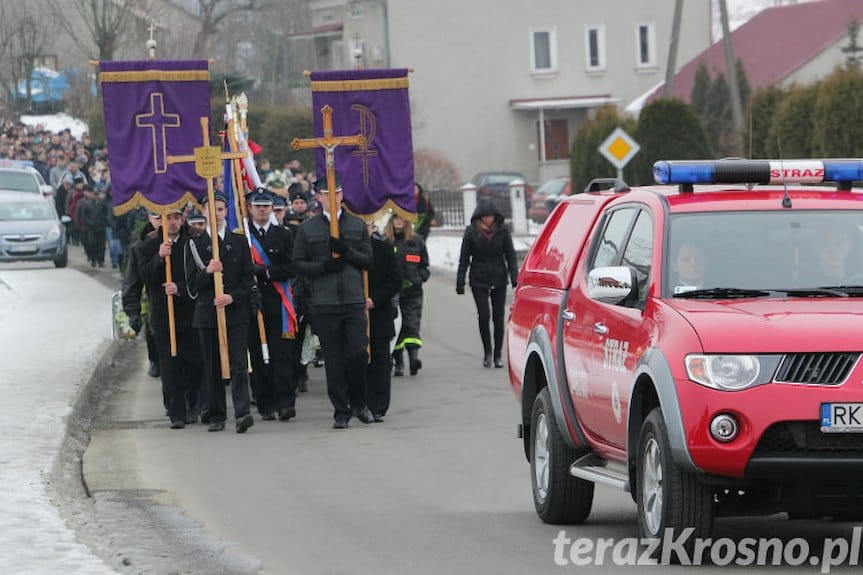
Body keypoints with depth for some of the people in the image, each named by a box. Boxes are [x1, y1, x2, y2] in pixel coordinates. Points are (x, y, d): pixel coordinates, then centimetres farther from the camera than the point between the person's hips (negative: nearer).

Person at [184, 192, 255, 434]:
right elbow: (192, 285, 3)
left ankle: (242, 412, -19)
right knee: (212, 367, 4)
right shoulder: (194, 244, 6)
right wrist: (207, 271, -16)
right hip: (207, 314, 1)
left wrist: (232, 297, -11)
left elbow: (248, 278, 6)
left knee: (238, 364, -11)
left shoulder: (239, 242, 8)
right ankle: (216, 415, 11)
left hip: (236, 312, -1)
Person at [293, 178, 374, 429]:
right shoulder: (306, 229, 7)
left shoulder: (358, 226, 10)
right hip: (324, 303, 0)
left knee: (358, 353, -8)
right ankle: (341, 411, 8)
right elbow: (298, 264, 5)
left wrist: (347, 251, -10)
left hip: (354, 300, 0)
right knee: (334, 360, 1)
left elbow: (369, 260, 7)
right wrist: (324, 266, -11)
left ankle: (358, 403, 13)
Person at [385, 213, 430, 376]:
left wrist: (416, 280, -2)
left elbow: (424, 266, 15)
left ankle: (414, 357, -23)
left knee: (412, 326, -11)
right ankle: (398, 363, 9)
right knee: (394, 328, 2)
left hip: (412, 293, 0)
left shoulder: (417, 242, 9)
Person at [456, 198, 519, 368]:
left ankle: (497, 355, 11)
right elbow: (464, 258, 2)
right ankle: (487, 352, 4)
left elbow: (510, 255, 4)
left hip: (499, 280, 1)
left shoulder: (502, 230, -1)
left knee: (498, 318, 1)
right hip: (478, 281, -1)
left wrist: (514, 276, -7)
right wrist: (460, 282, -1)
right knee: (483, 316, -12)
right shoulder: (471, 232, -2)